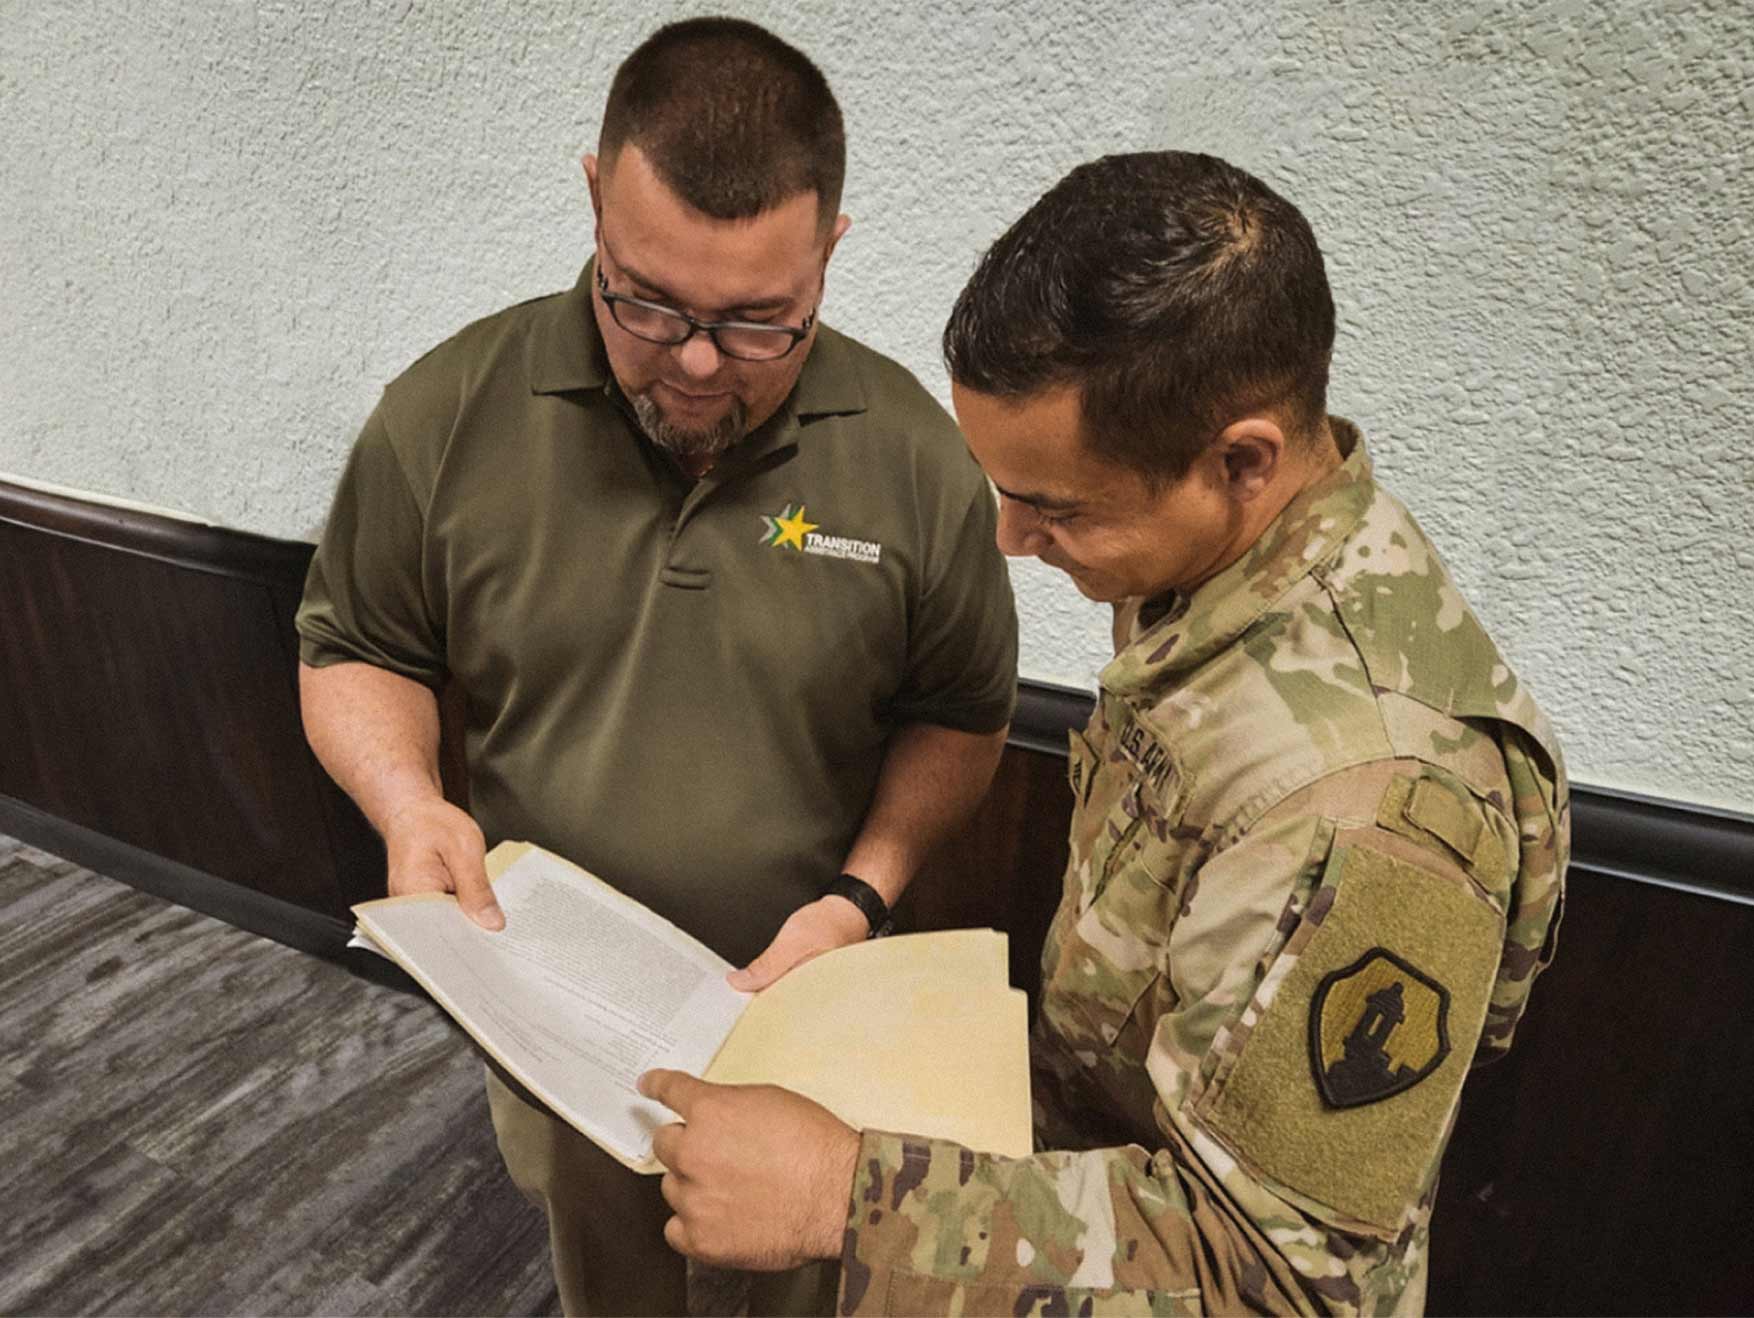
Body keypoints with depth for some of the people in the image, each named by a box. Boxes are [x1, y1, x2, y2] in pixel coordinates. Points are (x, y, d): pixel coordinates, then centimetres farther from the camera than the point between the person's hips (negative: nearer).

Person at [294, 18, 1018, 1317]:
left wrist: (864, 894, -18)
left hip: (802, 1011, 0)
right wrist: (410, 805, -21)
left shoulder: (915, 455, -17)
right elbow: (356, 649, -2)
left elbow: (960, 714, -5)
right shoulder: (451, 413, -16)